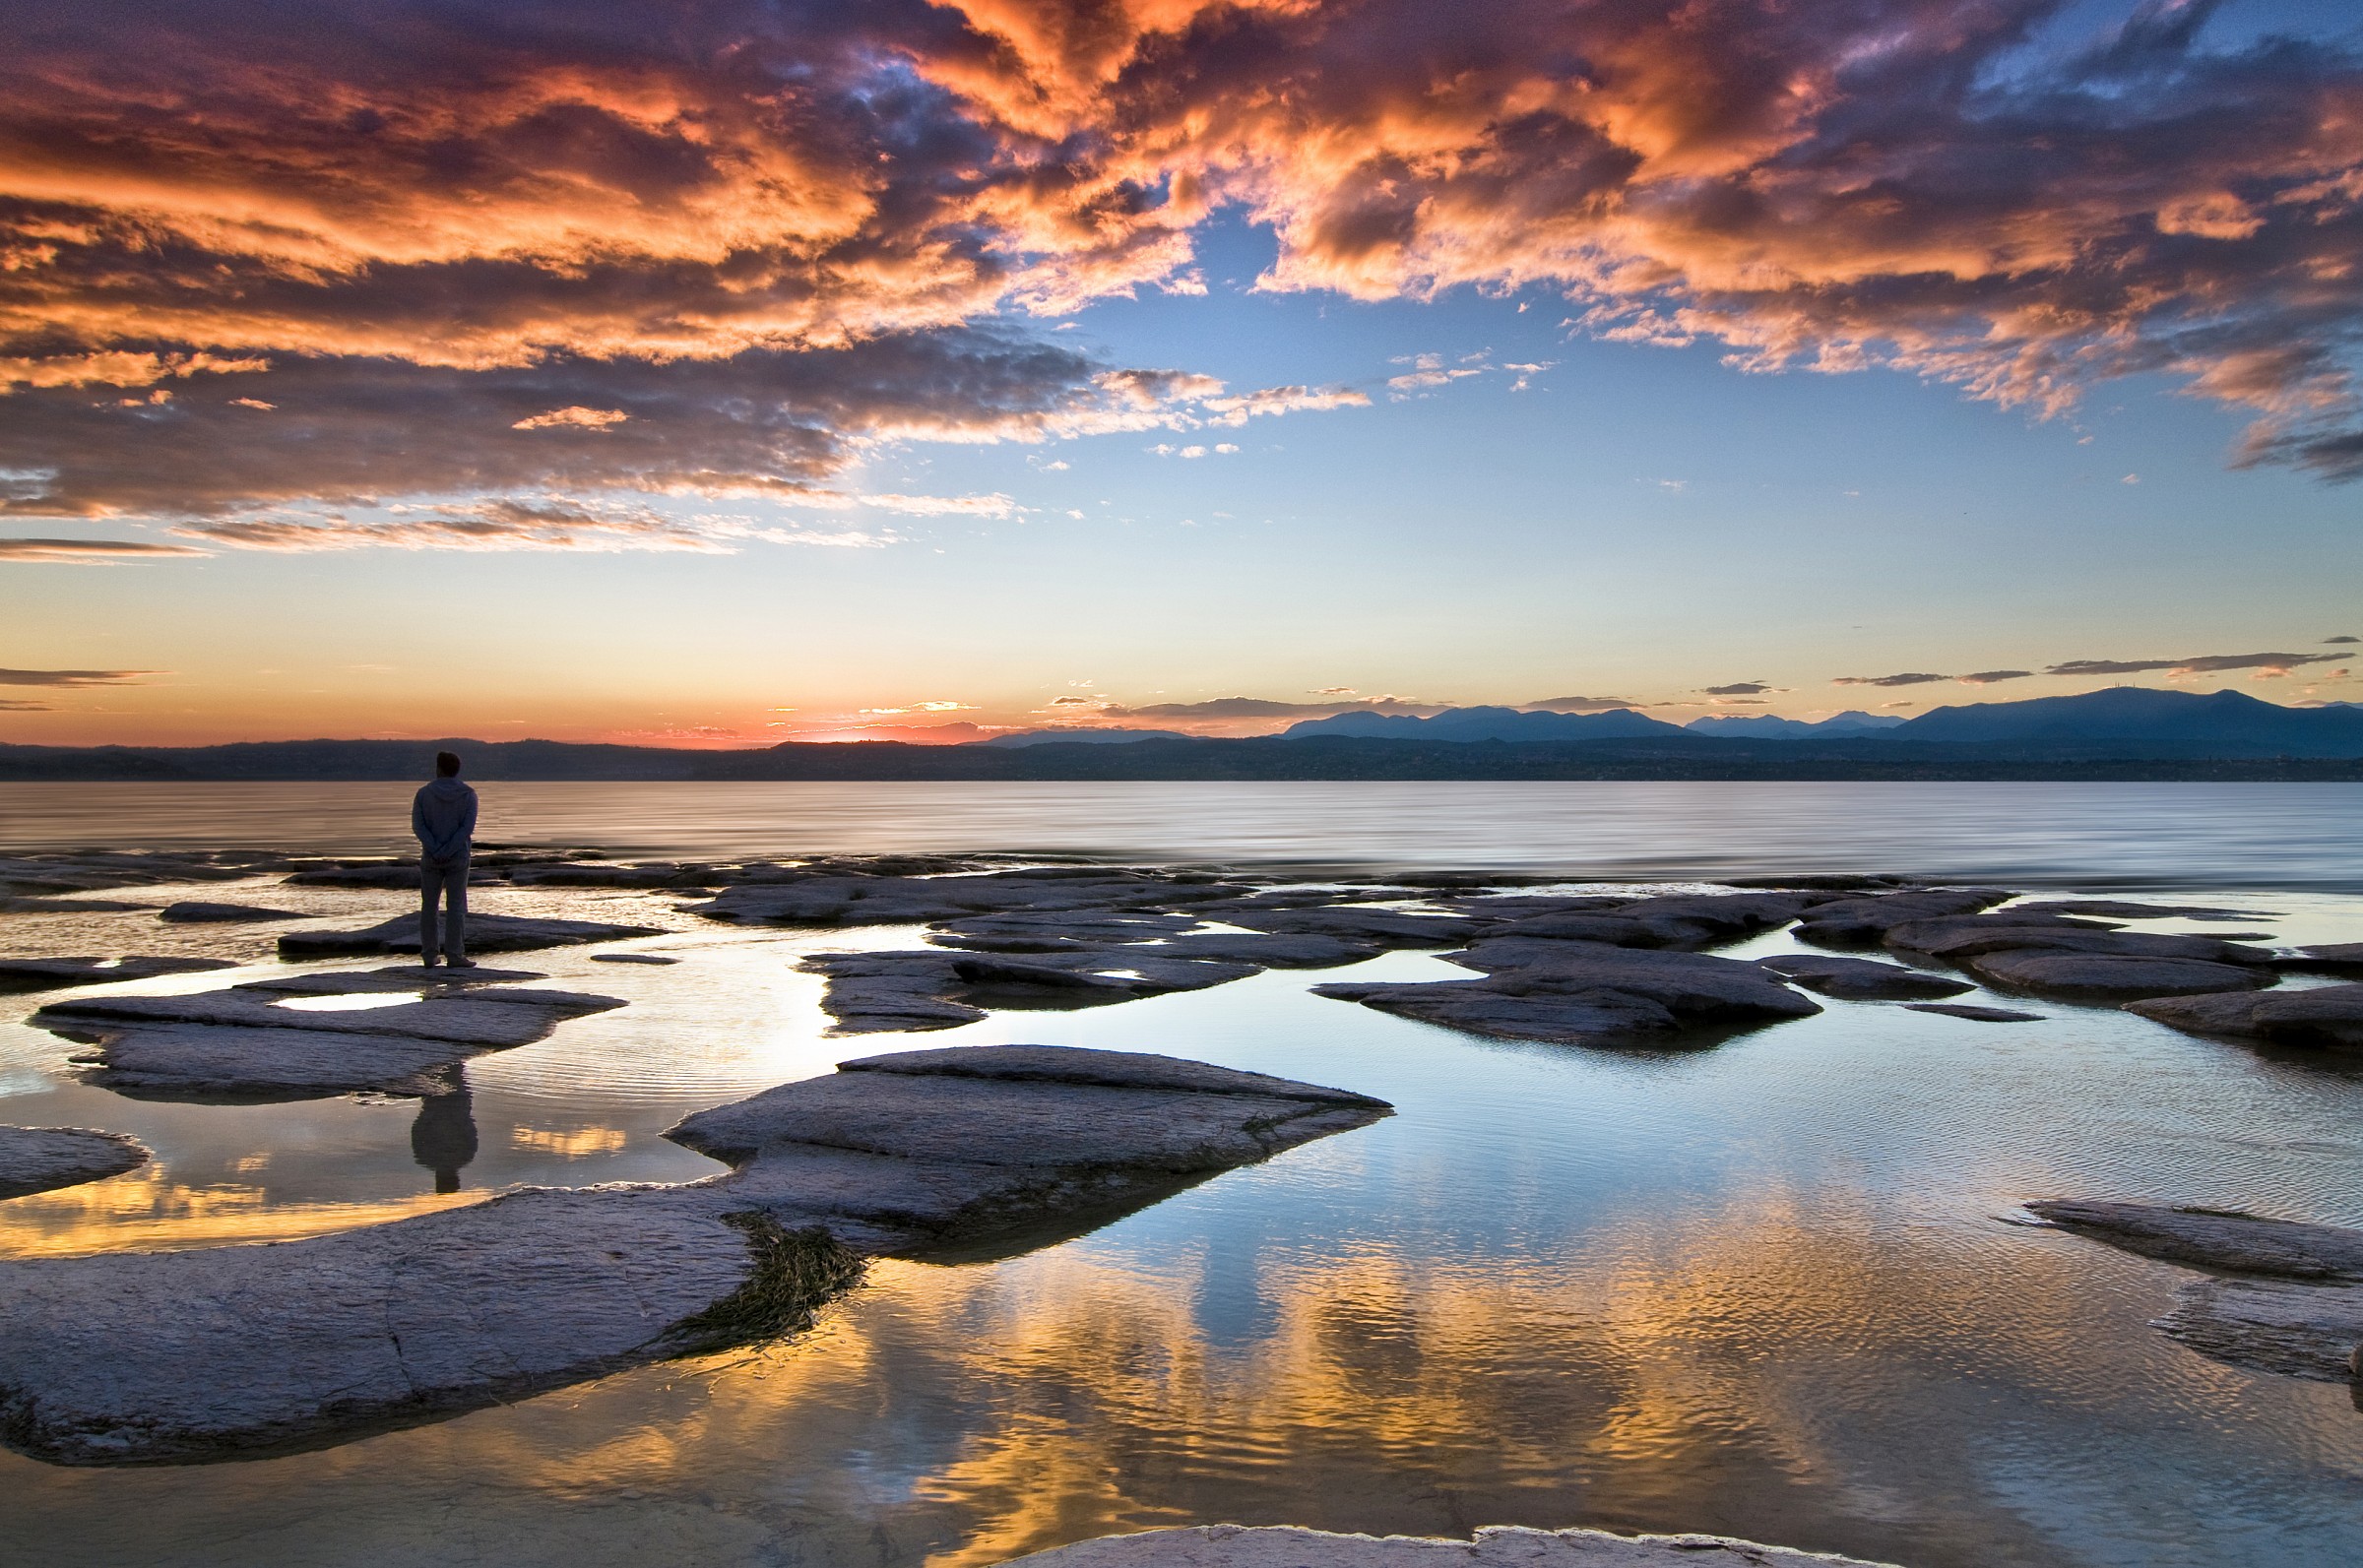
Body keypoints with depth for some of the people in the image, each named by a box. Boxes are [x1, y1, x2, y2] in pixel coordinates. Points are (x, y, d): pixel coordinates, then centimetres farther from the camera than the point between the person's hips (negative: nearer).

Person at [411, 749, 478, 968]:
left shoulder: (423, 793, -1)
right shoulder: (468, 795, -3)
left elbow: (417, 825, -10)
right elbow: (468, 827, -14)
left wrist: (435, 850, -15)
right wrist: (448, 851, -15)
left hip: (430, 857, 1)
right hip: (457, 857, -1)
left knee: (428, 906, 9)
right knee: (456, 906, 0)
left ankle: (428, 956, 10)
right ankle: (454, 956, -3)